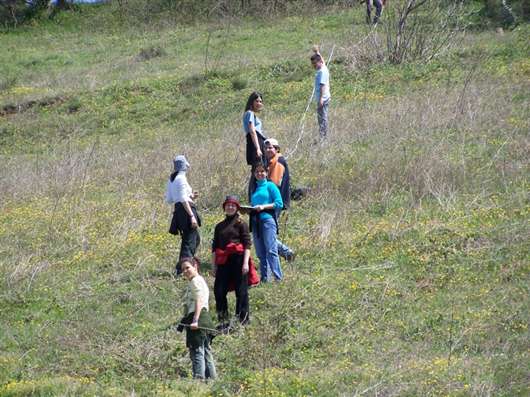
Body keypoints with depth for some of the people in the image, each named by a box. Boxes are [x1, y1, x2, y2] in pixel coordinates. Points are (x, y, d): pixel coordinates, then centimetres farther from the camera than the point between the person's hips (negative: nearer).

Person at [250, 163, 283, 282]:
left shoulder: (270, 186, 2)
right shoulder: (253, 188, 19)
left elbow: (279, 204, -4)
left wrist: (263, 207, -12)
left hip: (267, 219, -6)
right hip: (255, 222, 6)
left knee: (271, 250, -13)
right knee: (260, 253, 5)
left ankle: (278, 277, -15)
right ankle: (264, 278, 8)